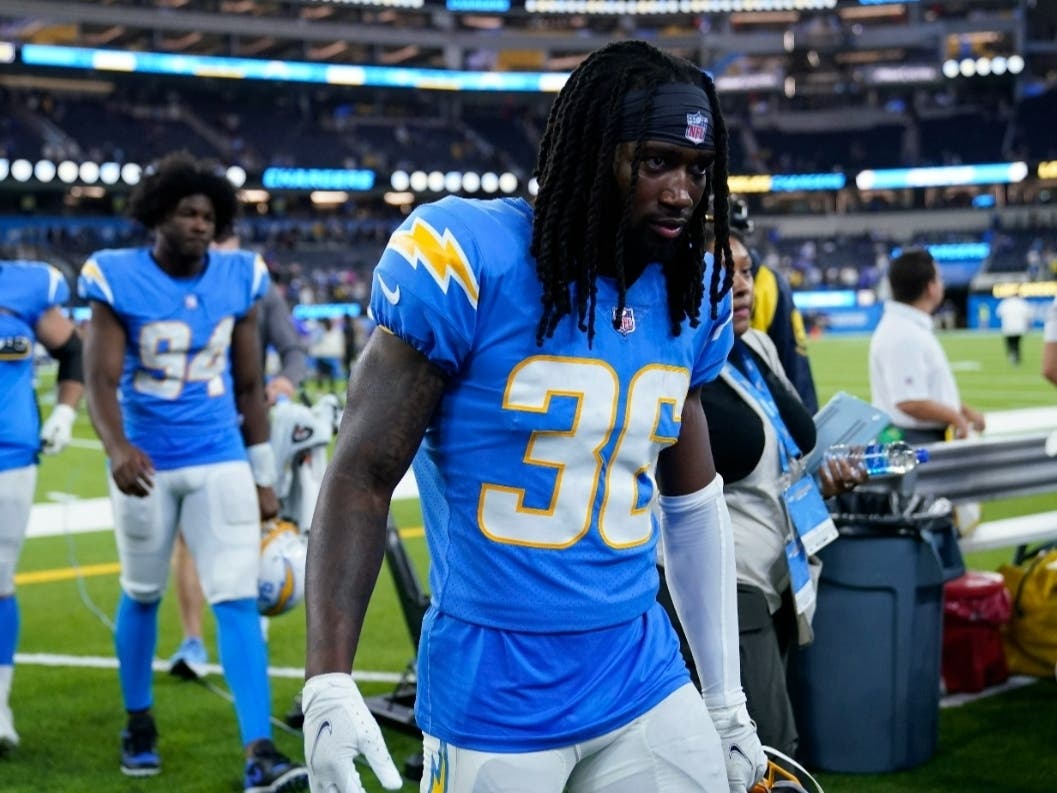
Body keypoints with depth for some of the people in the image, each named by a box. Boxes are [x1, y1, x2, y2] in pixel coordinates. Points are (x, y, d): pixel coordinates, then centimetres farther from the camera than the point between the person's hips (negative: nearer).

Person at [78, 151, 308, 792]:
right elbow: (101, 381, -16)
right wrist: (117, 448, -36)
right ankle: (139, 723, 36)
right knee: (143, 595, 14)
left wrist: (263, 476, 9)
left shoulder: (239, 279, 0)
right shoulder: (119, 280, -10)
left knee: (239, 599, -7)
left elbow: (250, 386, 7)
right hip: (149, 465, -1)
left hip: (221, 462, 2)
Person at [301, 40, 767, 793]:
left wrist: (726, 701, 15)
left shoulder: (688, 295, 4)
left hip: (642, 680, 5)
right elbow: (361, 481, -11)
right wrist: (329, 685, -20)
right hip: (493, 698, -5)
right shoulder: (470, 262, -14)